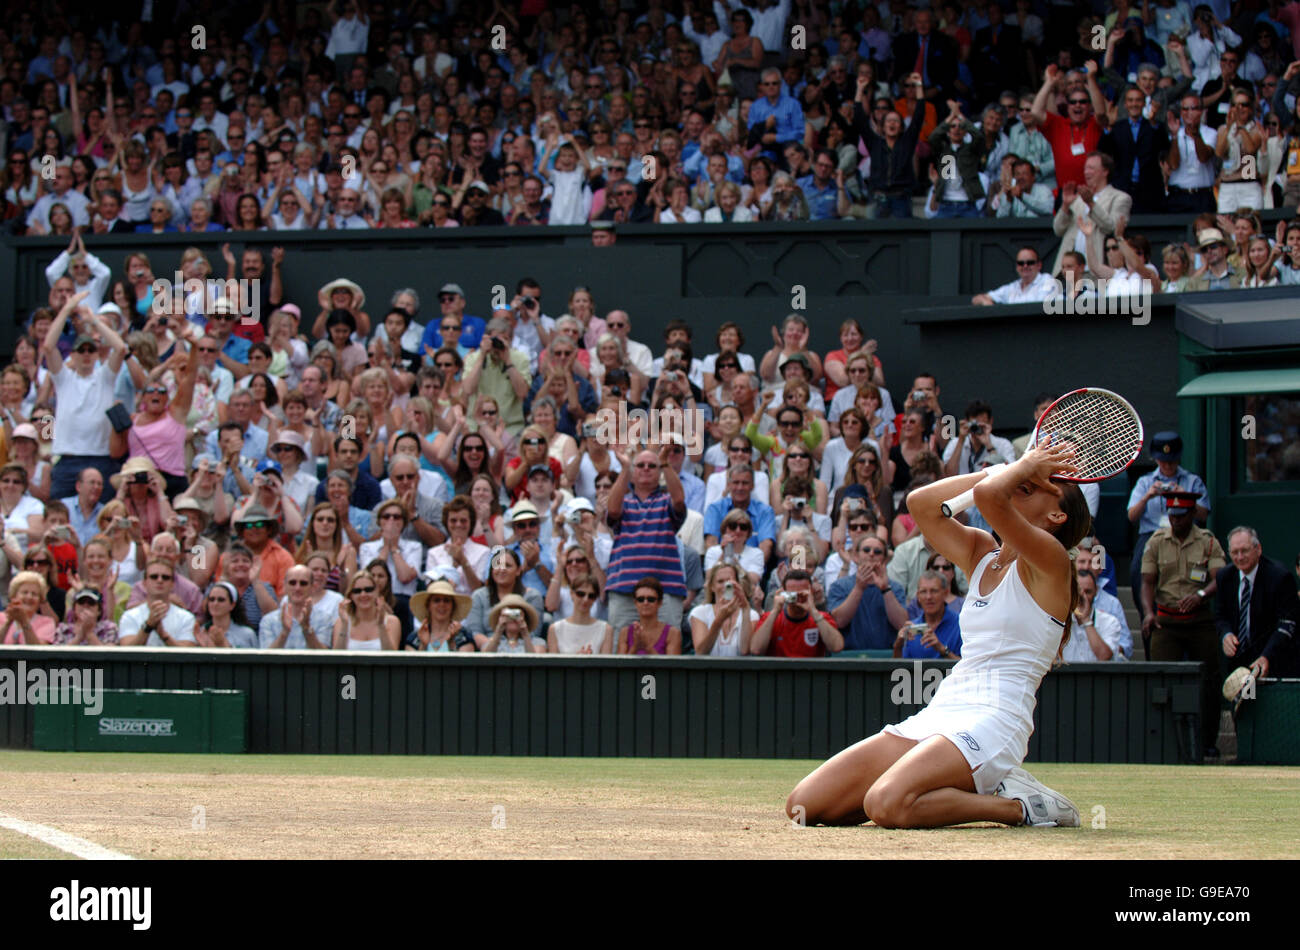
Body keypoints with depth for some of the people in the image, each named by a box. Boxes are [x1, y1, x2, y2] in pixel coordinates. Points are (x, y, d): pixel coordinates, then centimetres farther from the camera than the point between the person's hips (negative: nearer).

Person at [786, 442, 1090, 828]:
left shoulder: (1049, 561, -5)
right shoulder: (981, 554, 20)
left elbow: (988, 495, -20)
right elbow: (922, 503, 12)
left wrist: (1029, 465, 0)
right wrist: (1011, 467, 11)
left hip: (993, 720, -9)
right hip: (935, 716, 9)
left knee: (887, 804, -35)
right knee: (803, 806, -4)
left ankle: (1020, 806, -10)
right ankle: (976, 789, 8)